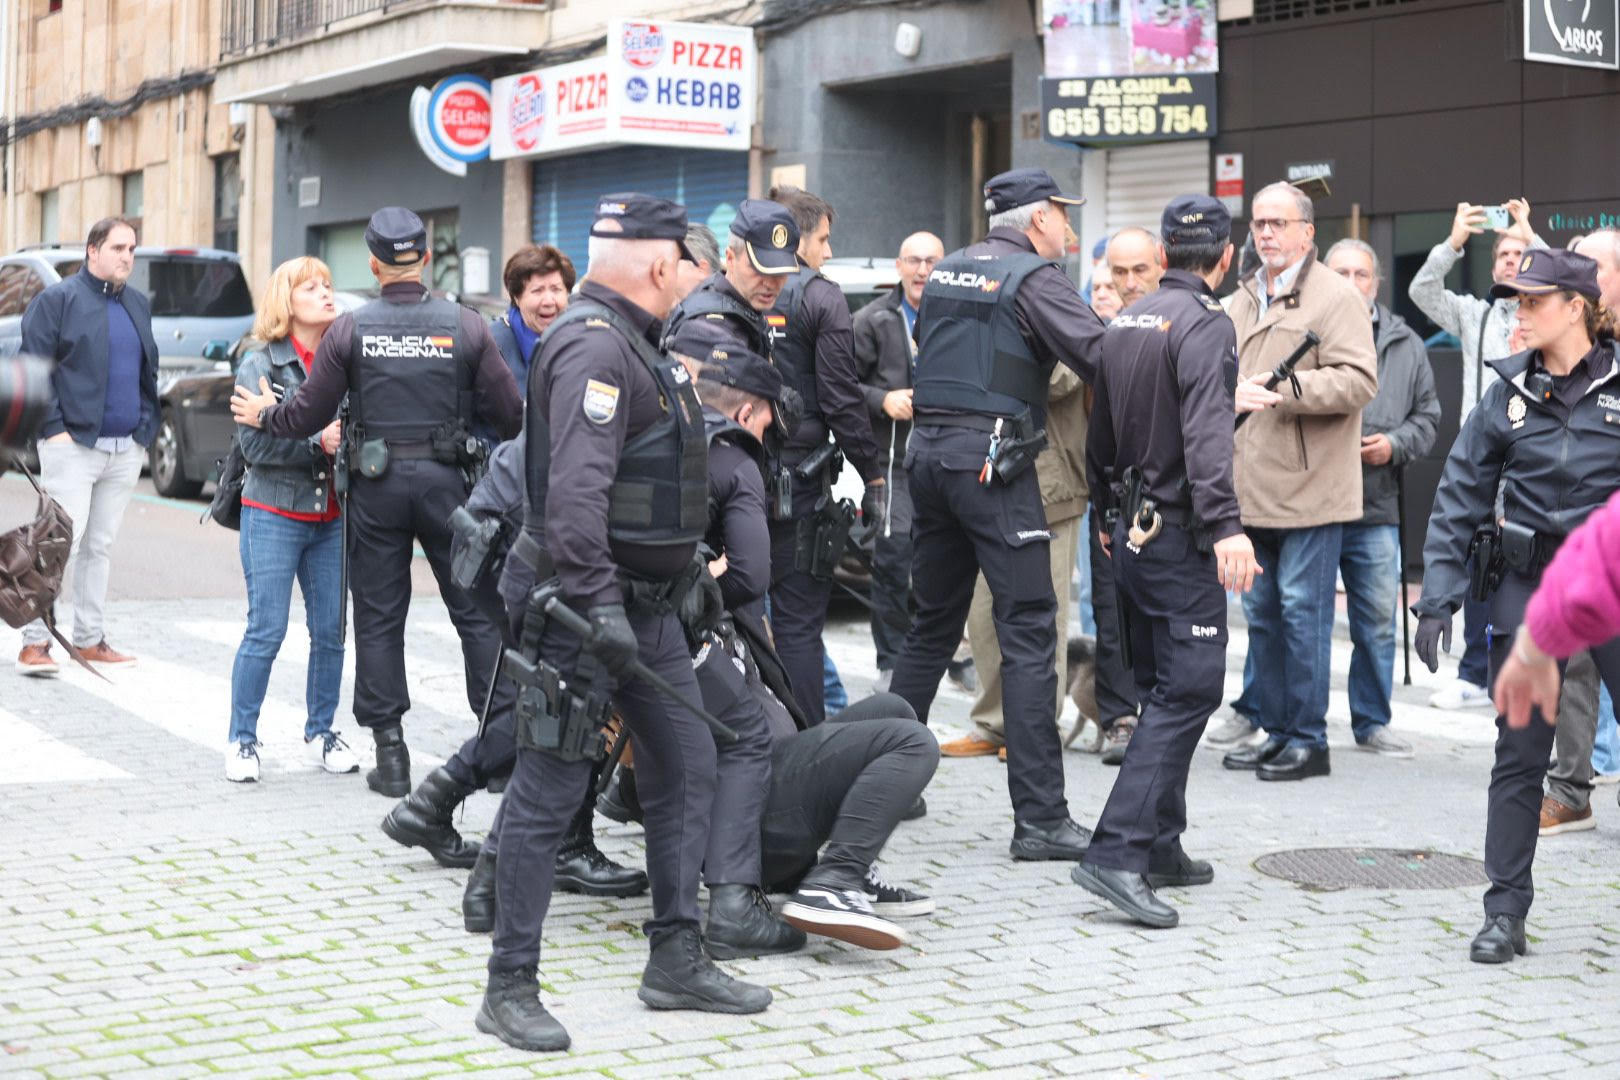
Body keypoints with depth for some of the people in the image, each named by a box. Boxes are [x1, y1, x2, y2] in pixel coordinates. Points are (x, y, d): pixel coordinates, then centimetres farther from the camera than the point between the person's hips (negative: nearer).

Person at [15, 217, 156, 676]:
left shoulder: (138, 305, 16)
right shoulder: (58, 299, -4)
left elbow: (148, 374, 22)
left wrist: (146, 430, 13)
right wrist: (53, 428, -13)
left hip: (126, 449, 6)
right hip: (73, 445, -6)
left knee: (101, 546, 10)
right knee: (62, 544, -10)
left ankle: (89, 639, 17)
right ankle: (35, 643, -5)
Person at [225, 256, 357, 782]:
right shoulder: (260, 364, -2)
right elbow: (254, 442, -11)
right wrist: (317, 442, -21)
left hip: (333, 516, 4)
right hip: (274, 514, -3)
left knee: (331, 630, 5)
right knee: (267, 630, -4)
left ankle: (320, 733, 20)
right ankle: (241, 740, 7)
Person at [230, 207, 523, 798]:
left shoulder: (350, 329, -3)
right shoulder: (466, 326, -4)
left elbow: (308, 414, 0)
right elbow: (509, 414, -3)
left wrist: (264, 415, 20)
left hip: (375, 485, 0)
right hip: (445, 479, 0)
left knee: (378, 617, 7)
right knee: (476, 611, 8)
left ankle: (390, 754, 8)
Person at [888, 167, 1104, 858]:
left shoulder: (944, 273, 17)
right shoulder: (1034, 278, -5)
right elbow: (1099, 355, -16)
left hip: (929, 451, 8)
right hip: (992, 458, -8)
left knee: (933, 624, 18)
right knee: (1028, 632, -7)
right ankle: (1039, 819, -9)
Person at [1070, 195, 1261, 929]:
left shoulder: (1126, 323, 13)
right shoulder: (1205, 323, -12)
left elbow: (1100, 430, 22)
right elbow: (1206, 430, -26)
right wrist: (1225, 526, -33)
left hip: (1133, 529, 9)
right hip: (1177, 532, -9)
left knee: (1163, 688, 16)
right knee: (1190, 687, -10)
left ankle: (1160, 847, 21)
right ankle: (1116, 852, -19)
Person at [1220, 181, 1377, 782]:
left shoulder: (1336, 297, -5)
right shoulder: (1244, 301, 19)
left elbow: (1358, 381, -16)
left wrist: (1285, 389, -23)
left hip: (1308, 488, -8)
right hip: (1251, 488, 8)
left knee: (1303, 610, -5)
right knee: (1261, 613, 11)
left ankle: (1308, 739, 2)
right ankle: (1274, 731, 20)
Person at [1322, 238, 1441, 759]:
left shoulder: (1405, 345, 12)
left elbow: (1427, 416, 15)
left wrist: (1394, 445, -3)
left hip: (1377, 509, 3)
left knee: (1378, 619, 9)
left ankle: (1372, 720, 21)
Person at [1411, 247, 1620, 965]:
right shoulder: (1510, 393, 3)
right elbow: (1459, 496, 4)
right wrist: (1438, 597, -2)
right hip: (1528, 589, 2)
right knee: (1519, 758, 6)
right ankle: (1505, 913, 13)